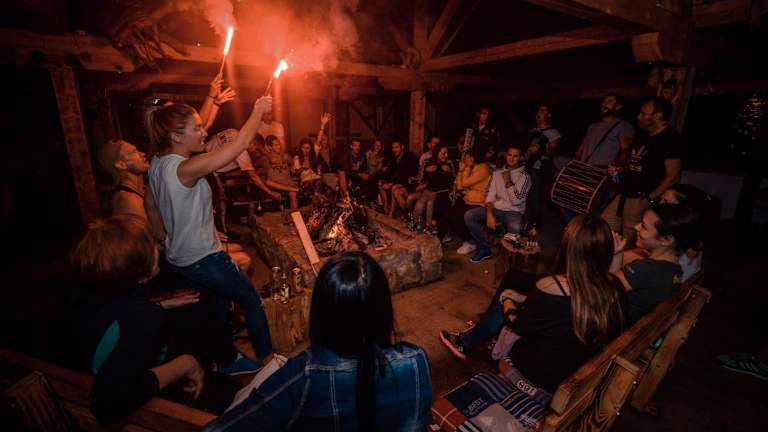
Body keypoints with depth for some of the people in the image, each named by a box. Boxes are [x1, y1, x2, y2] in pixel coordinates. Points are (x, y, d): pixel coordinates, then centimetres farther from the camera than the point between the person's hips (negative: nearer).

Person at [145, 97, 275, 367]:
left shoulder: (157, 164, 0)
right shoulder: (186, 169, -28)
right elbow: (241, 144, -31)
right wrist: (258, 110, -17)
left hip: (177, 259, 9)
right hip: (204, 261, -9)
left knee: (220, 304, 27)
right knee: (252, 303, 9)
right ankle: (266, 357, 25)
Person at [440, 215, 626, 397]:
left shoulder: (553, 286, -31)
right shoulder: (615, 287, -13)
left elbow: (519, 325, -13)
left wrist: (507, 303, 8)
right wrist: (526, 299, 10)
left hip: (543, 378, -5)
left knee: (504, 304, 8)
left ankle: (464, 343, 31)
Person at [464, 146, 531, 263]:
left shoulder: (524, 176, -2)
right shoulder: (497, 173, 11)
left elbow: (517, 201, -12)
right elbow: (490, 195, 3)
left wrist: (508, 181, -11)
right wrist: (489, 214, -12)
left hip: (514, 212, -4)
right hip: (496, 209, 4)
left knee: (515, 228, -40)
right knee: (468, 216, -18)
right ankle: (484, 249, -6)